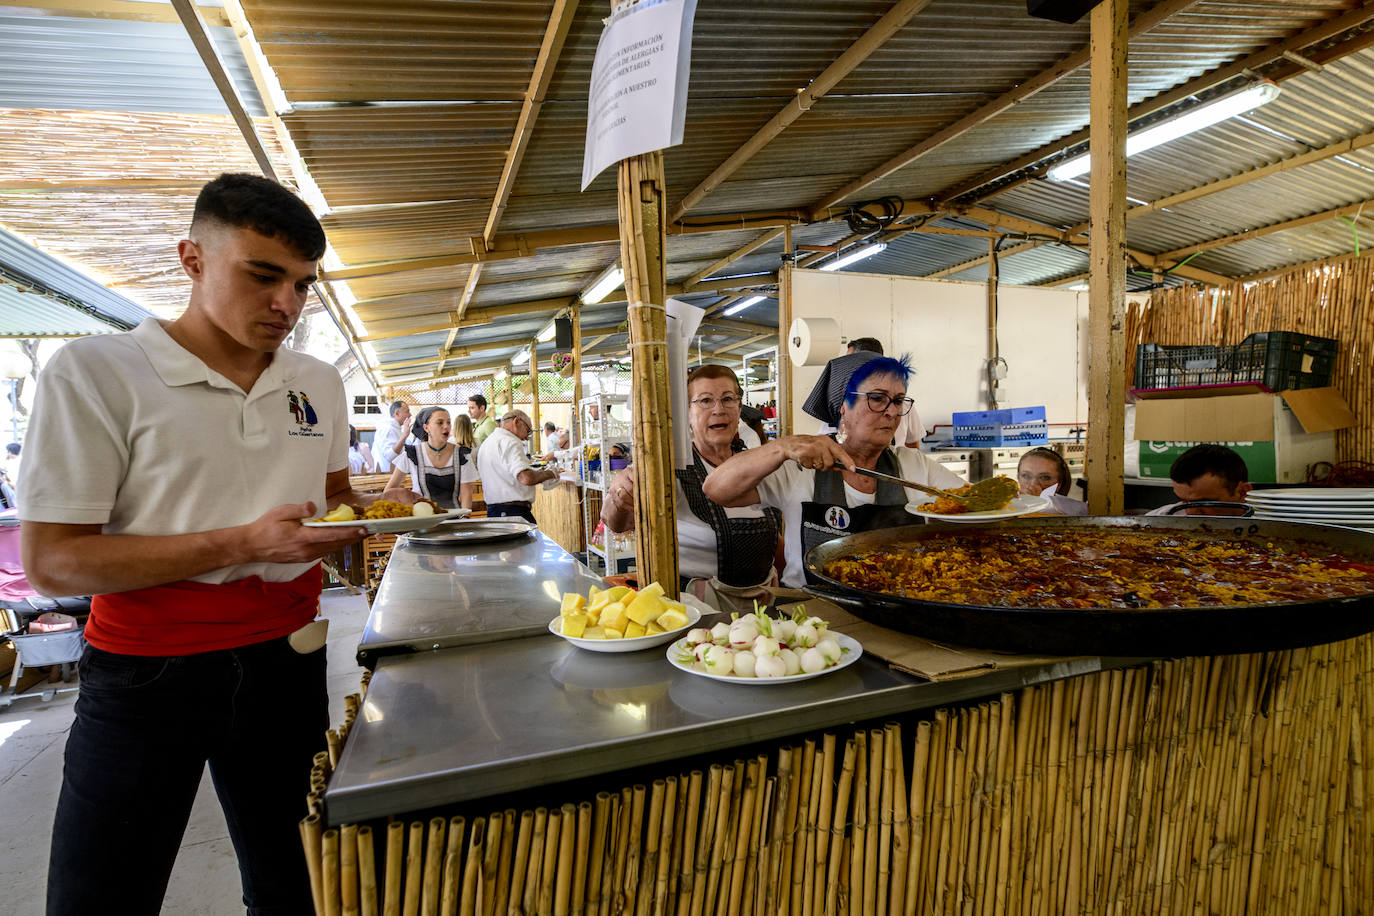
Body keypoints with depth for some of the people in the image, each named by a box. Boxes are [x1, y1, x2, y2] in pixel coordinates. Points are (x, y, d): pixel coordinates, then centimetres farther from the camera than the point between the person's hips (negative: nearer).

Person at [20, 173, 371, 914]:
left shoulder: (319, 383, 5)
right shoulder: (95, 372, -10)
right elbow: (52, 562, -14)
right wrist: (245, 544, -24)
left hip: (284, 662, 4)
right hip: (145, 677, -3)